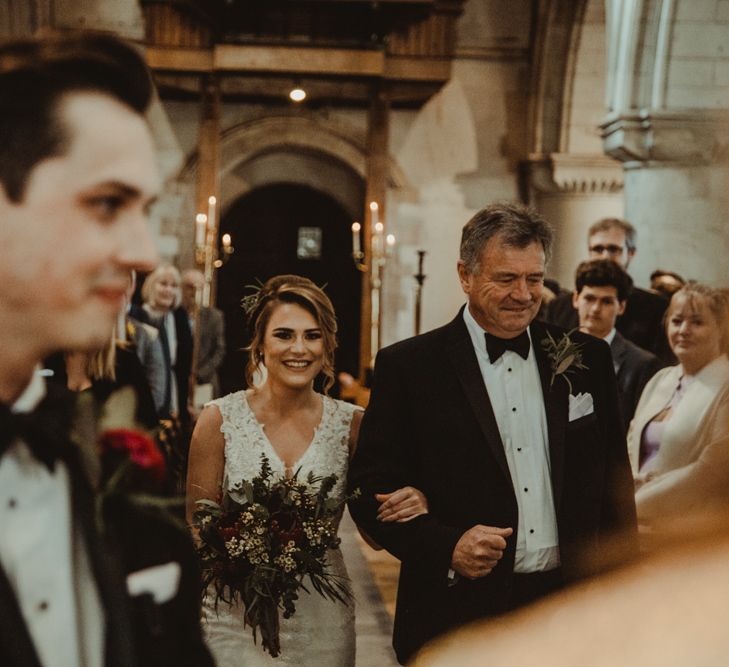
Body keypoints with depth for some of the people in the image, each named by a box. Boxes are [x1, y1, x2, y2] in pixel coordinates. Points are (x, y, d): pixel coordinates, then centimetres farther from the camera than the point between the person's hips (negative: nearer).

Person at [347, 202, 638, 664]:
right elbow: (370, 490, -5)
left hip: (573, 610, 3)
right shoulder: (406, 367, -5)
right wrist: (446, 547, -18)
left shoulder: (587, 359, 5)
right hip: (459, 616, -3)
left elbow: (616, 484, 9)